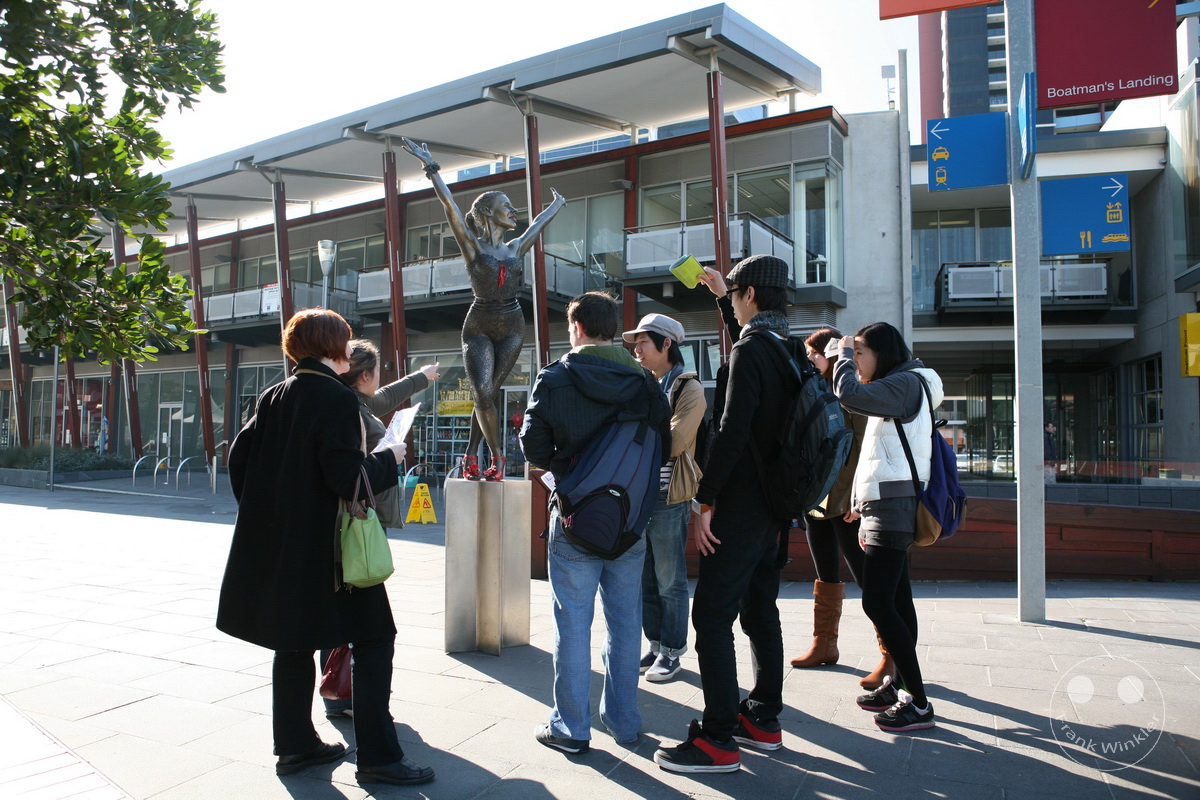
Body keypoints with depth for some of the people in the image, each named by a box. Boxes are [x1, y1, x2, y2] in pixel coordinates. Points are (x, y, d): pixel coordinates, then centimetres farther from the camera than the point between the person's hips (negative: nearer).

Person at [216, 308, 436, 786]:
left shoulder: (274, 396, 8)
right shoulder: (337, 398, -15)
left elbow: (239, 456, 11)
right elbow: (348, 480, -20)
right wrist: (389, 459, -4)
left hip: (276, 545, 8)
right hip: (324, 546, -8)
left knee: (294, 642, 17)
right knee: (374, 639, 1)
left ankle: (295, 745, 28)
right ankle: (378, 756, 2)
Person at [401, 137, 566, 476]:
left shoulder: (516, 248, 12)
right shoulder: (472, 246, -1)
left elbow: (539, 223, 28)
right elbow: (449, 204, -7)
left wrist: (557, 203, 44)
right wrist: (430, 164, -10)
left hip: (512, 327, 4)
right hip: (479, 328, -3)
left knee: (489, 393, 1)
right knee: (483, 393, -12)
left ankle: (471, 456, 8)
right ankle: (497, 458, -1)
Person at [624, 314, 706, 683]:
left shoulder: (689, 388, -5)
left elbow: (674, 442, -16)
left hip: (668, 497, -6)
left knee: (670, 580, 3)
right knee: (645, 578, 12)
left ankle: (672, 651, 15)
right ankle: (655, 645, 24)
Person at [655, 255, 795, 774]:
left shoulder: (750, 350, -16)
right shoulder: (787, 351, 12)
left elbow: (732, 433, -23)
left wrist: (705, 502, -20)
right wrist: (722, 298, 40)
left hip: (741, 505, -10)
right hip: (772, 505, 10)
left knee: (712, 615, -6)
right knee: (760, 611, 16)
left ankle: (718, 741, -3)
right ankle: (763, 720, 26)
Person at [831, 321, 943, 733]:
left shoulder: (906, 383, -9)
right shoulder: (895, 389, 22)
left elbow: (848, 393, -26)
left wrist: (844, 352, -8)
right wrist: (868, 516, 22)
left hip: (892, 507, -11)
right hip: (887, 507, 11)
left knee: (877, 603, -13)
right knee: (896, 601, 12)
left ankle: (918, 703, -8)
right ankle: (899, 686, 18)